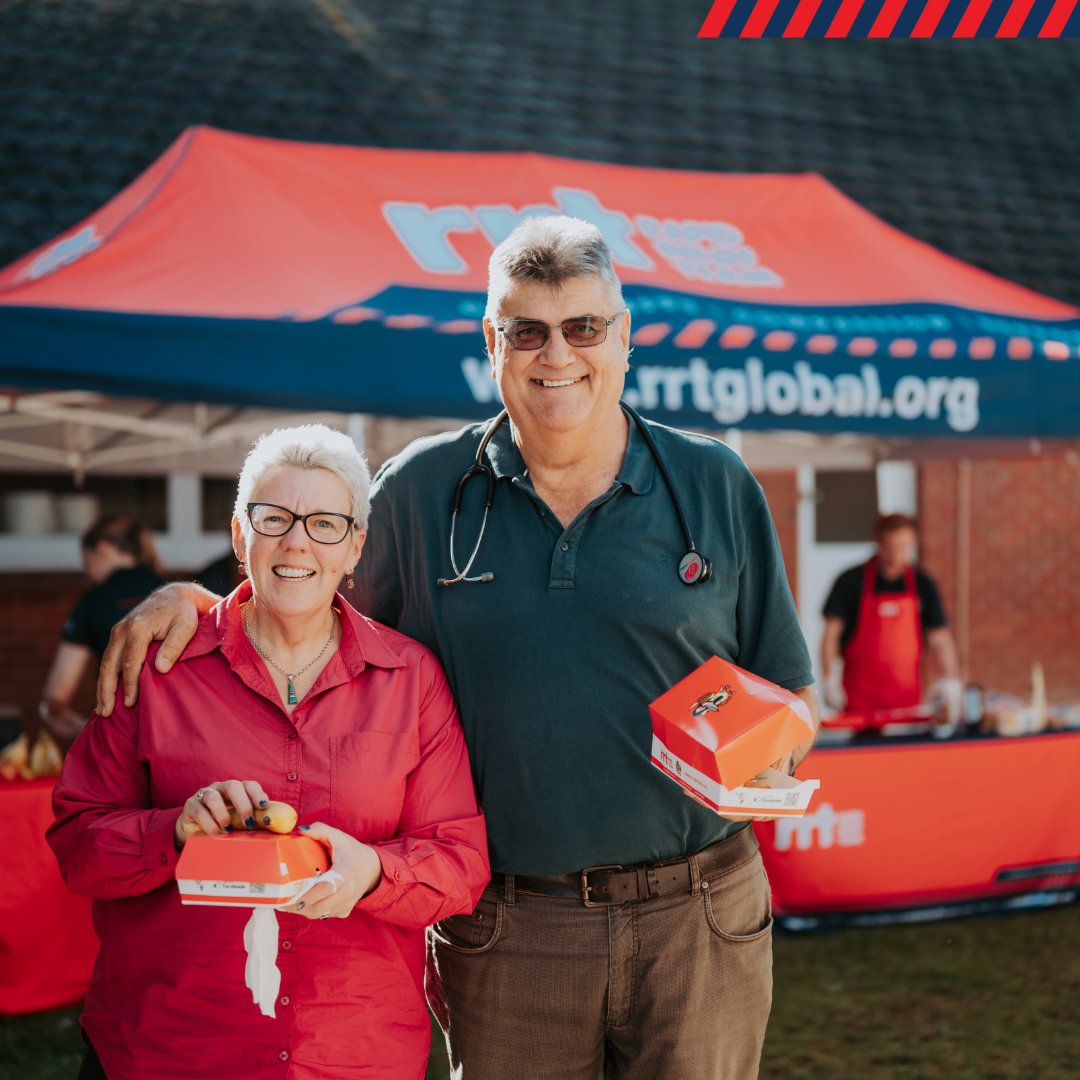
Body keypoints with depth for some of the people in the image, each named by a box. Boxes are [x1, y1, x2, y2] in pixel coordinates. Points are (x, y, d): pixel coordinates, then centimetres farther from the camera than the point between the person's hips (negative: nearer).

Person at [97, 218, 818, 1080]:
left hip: (699, 920, 1)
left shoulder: (717, 487, 3)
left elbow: (792, 697, 8)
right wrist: (189, 598, -4)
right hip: (507, 932, 0)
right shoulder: (420, 491, 3)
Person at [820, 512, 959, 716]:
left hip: (907, 697, 2)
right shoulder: (851, 582, -1)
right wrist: (830, 682, -9)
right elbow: (832, 633, -1)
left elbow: (939, 640, 6)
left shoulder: (922, 584, 6)